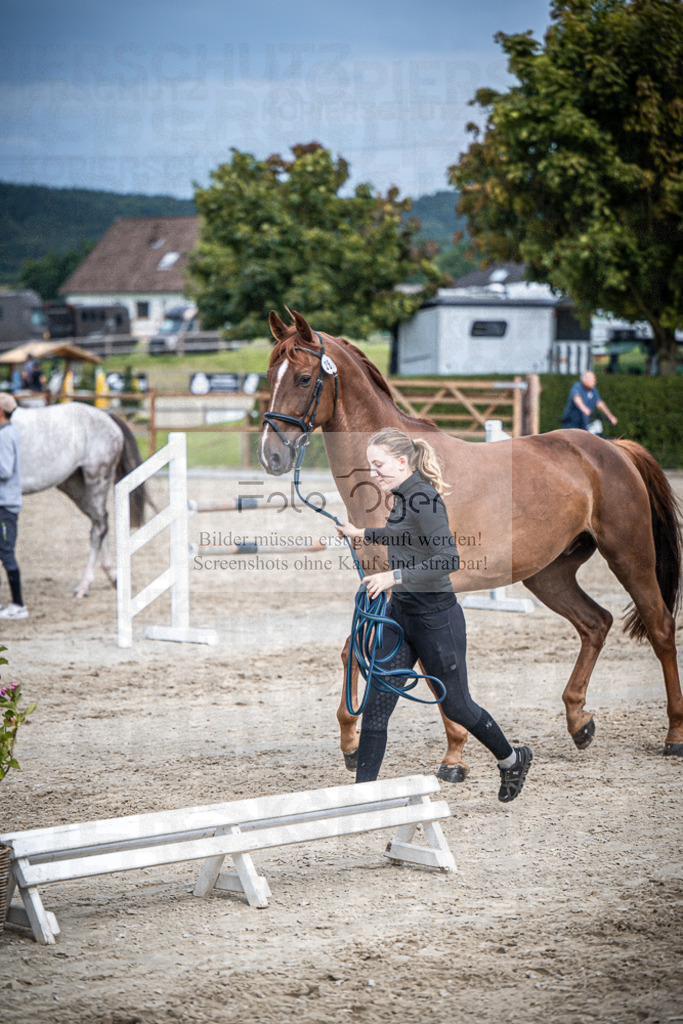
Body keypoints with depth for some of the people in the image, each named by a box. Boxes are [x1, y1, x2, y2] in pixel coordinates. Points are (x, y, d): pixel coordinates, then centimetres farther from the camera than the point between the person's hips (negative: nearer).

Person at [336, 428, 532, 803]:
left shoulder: (424, 498, -20)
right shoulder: (403, 497, 8)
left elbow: (449, 559, -28)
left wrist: (395, 576, -33)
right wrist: (362, 533, 34)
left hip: (436, 617, -9)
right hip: (400, 614, 9)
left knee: (456, 705, 9)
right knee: (376, 705, 0)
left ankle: (513, 760, 34)